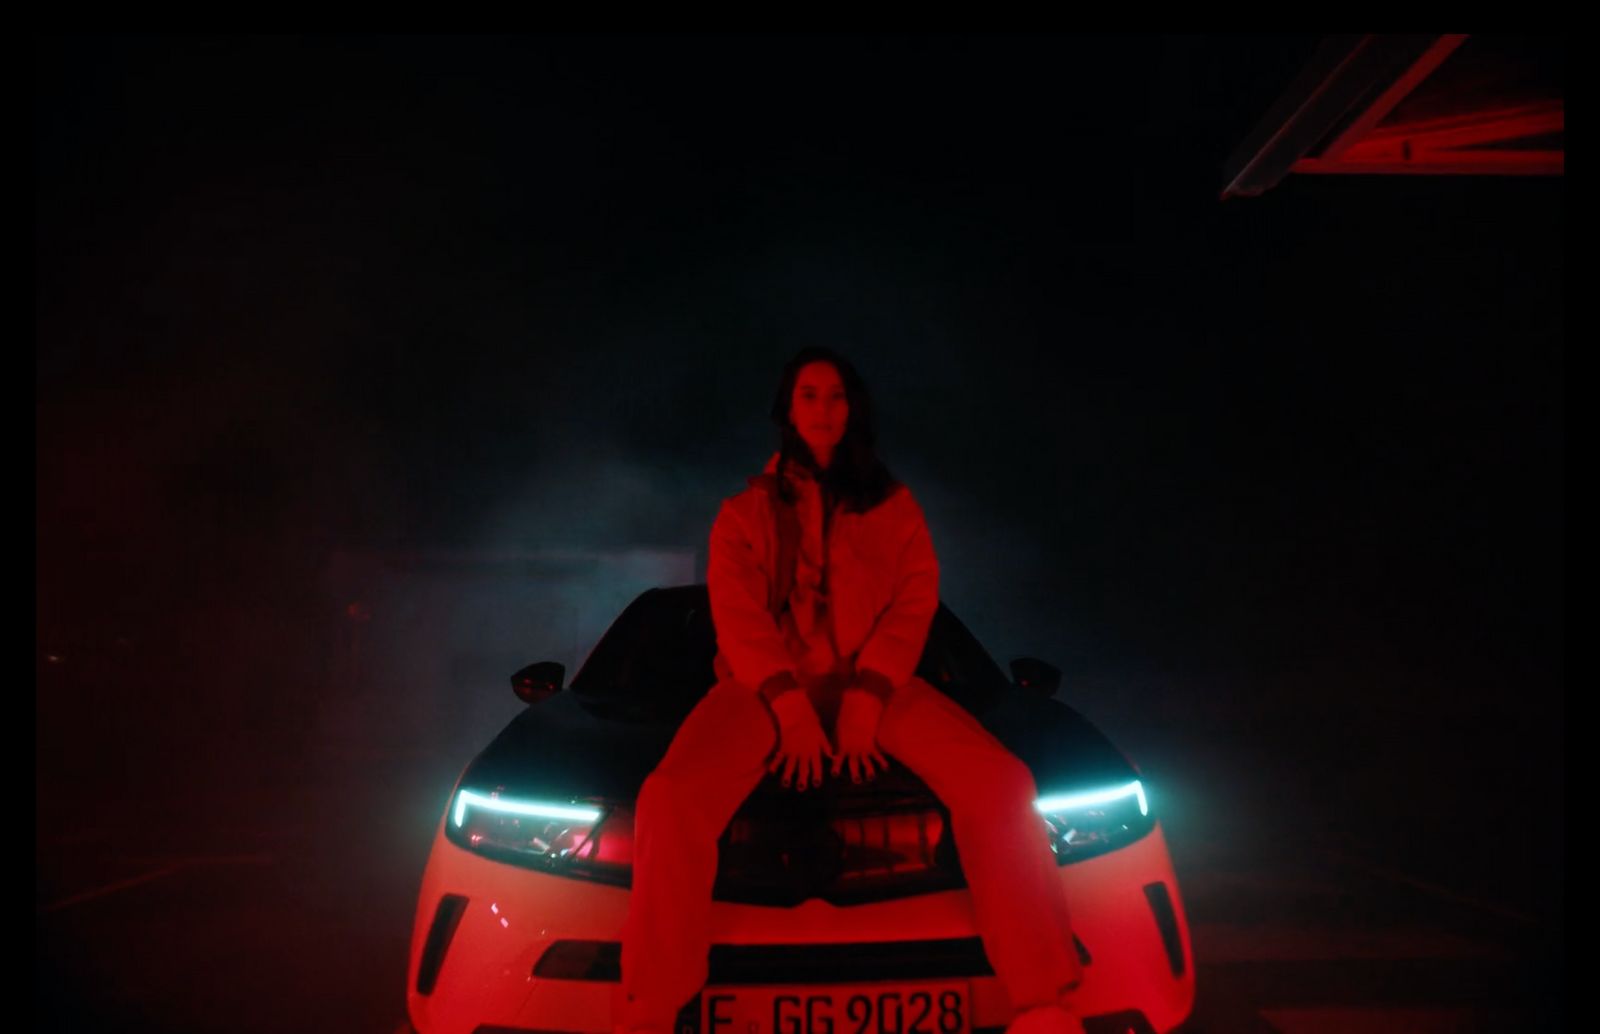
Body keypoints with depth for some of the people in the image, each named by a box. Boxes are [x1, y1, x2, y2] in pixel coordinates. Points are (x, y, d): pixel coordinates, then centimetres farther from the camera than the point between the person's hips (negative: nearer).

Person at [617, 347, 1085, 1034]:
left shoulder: (893, 506, 17)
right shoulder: (745, 512, 14)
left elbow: (915, 600, 4)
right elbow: (736, 615, 1)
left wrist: (867, 697, -13)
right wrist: (791, 704, -15)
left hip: (872, 683, 1)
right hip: (767, 683, -1)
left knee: (1000, 784, -25)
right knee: (671, 800, -31)